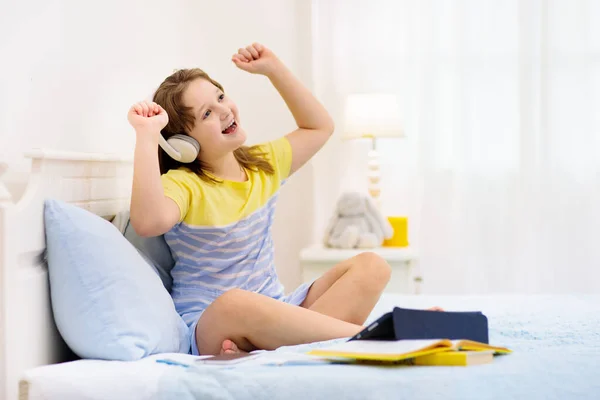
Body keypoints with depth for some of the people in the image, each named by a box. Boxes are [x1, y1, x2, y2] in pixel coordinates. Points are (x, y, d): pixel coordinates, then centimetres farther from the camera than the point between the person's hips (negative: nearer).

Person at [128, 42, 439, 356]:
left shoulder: (264, 165, 12)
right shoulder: (182, 184, -10)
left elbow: (319, 127, 27)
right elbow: (149, 221, -34)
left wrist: (274, 69, 19)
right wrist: (146, 134, -30)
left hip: (272, 313, 7)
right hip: (208, 327, -7)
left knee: (370, 267, -13)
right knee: (234, 303, -43)